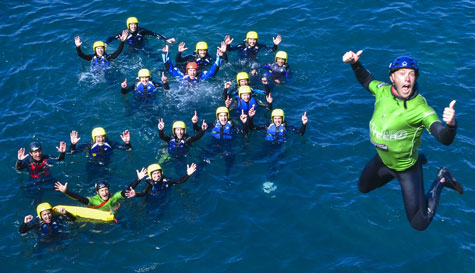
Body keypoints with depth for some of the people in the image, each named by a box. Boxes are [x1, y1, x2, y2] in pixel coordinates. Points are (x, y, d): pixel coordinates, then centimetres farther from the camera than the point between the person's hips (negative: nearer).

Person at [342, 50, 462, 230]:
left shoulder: (421, 109, -33)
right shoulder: (383, 90, -15)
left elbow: (445, 139, -44)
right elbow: (367, 80, 8)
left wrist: (451, 124, -67)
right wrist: (355, 64, -10)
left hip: (406, 167, -6)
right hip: (383, 159, 6)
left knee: (419, 224, 0)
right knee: (363, 188, 30)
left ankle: (441, 181, 20)